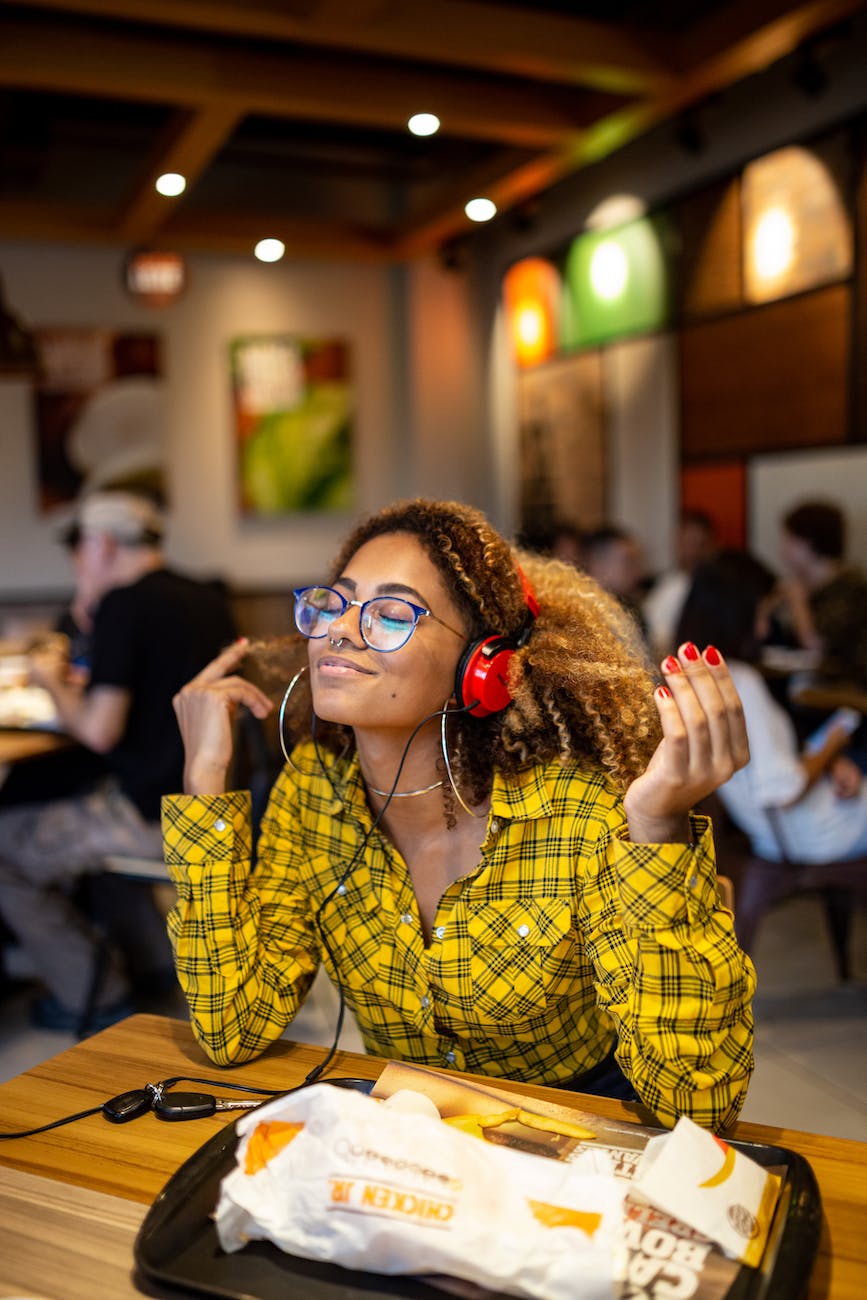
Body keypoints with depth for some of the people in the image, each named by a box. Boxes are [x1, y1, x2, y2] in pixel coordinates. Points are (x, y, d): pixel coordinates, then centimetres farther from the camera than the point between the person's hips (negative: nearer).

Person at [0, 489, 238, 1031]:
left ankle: (96, 996, 15)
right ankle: (162, 956, 30)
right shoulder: (211, 600, 9)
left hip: (156, 817, -9)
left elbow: (99, 731, -19)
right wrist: (83, 683, 20)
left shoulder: (123, 604, -16)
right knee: (72, 818, 31)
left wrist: (53, 681, 0)